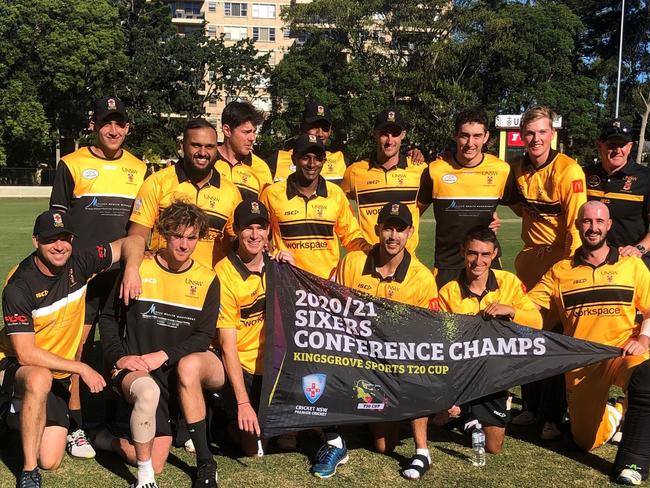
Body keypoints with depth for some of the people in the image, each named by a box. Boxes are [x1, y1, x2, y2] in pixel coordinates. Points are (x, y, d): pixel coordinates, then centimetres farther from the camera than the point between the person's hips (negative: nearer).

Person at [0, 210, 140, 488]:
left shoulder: (78, 263, -8)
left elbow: (127, 245, 5)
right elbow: (25, 354, -22)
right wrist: (81, 368, -23)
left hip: (59, 376, 4)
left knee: (50, 462, -5)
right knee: (39, 379, -42)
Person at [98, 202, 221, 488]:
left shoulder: (207, 280, 2)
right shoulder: (138, 269, -1)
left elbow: (204, 336, -3)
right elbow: (108, 318, 7)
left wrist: (163, 355, -17)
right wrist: (118, 357, -8)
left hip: (178, 372, 2)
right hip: (135, 370, -2)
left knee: (190, 364, -34)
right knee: (148, 391, -37)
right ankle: (104, 438, -4)